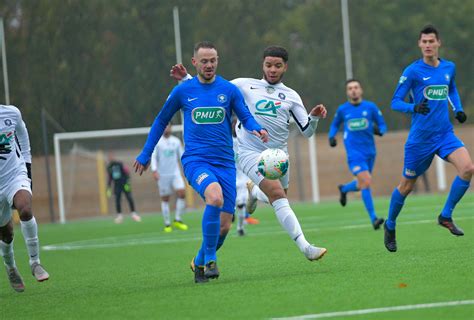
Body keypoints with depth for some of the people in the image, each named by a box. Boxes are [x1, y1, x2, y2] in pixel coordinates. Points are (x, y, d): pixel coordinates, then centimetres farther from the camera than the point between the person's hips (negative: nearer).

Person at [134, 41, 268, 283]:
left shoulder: (229, 90, 5)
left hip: (225, 163, 3)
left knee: (224, 223, -1)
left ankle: (200, 261, 25)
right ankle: (210, 258, -19)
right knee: (215, 197, -32)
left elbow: (246, 117, 9)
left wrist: (256, 129, -15)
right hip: (195, 160, -3)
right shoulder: (182, 91, 4)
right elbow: (161, 121, 16)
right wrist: (145, 155, 18)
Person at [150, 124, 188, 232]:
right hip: (162, 175, -2)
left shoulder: (176, 141, 9)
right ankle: (167, 224, 9)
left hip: (175, 173, 2)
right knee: (165, 199, 1)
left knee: (182, 194, -15)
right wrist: (154, 170, -19)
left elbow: (182, 156, 13)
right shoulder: (157, 142, 0)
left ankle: (177, 220, -3)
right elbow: (153, 157, -6)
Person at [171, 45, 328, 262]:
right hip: (251, 153, -4)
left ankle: (254, 191, 48)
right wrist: (185, 79, -2)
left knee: (278, 200, 14)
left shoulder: (291, 96, 10)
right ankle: (305, 248, -29)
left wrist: (315, 117, -11)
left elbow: (306, 131, 8)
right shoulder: (245, 86, 5)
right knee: (278, 194, -24)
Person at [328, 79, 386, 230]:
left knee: (362, 184, 14)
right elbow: (335, 125, 21)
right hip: (354, 153, -3)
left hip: (369, 151, 3)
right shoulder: (342, 109, 4)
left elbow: (382, 125, 6)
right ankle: (373, 219, -16)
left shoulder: (371, 107, 2)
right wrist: (331, 137, 2)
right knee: (366, 182, -19)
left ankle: (344, 189, 48)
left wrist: (379, 130, -17)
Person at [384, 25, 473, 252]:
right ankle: (390, 226, 30)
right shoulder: (413, 71, -9)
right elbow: (395, 102, -8)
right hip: (420, 138, -4)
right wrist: (414, 108, -27)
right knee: (406, 186, 5)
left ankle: (446, 216, -5)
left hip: (445, 134, 4)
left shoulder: (449, 68, 7)